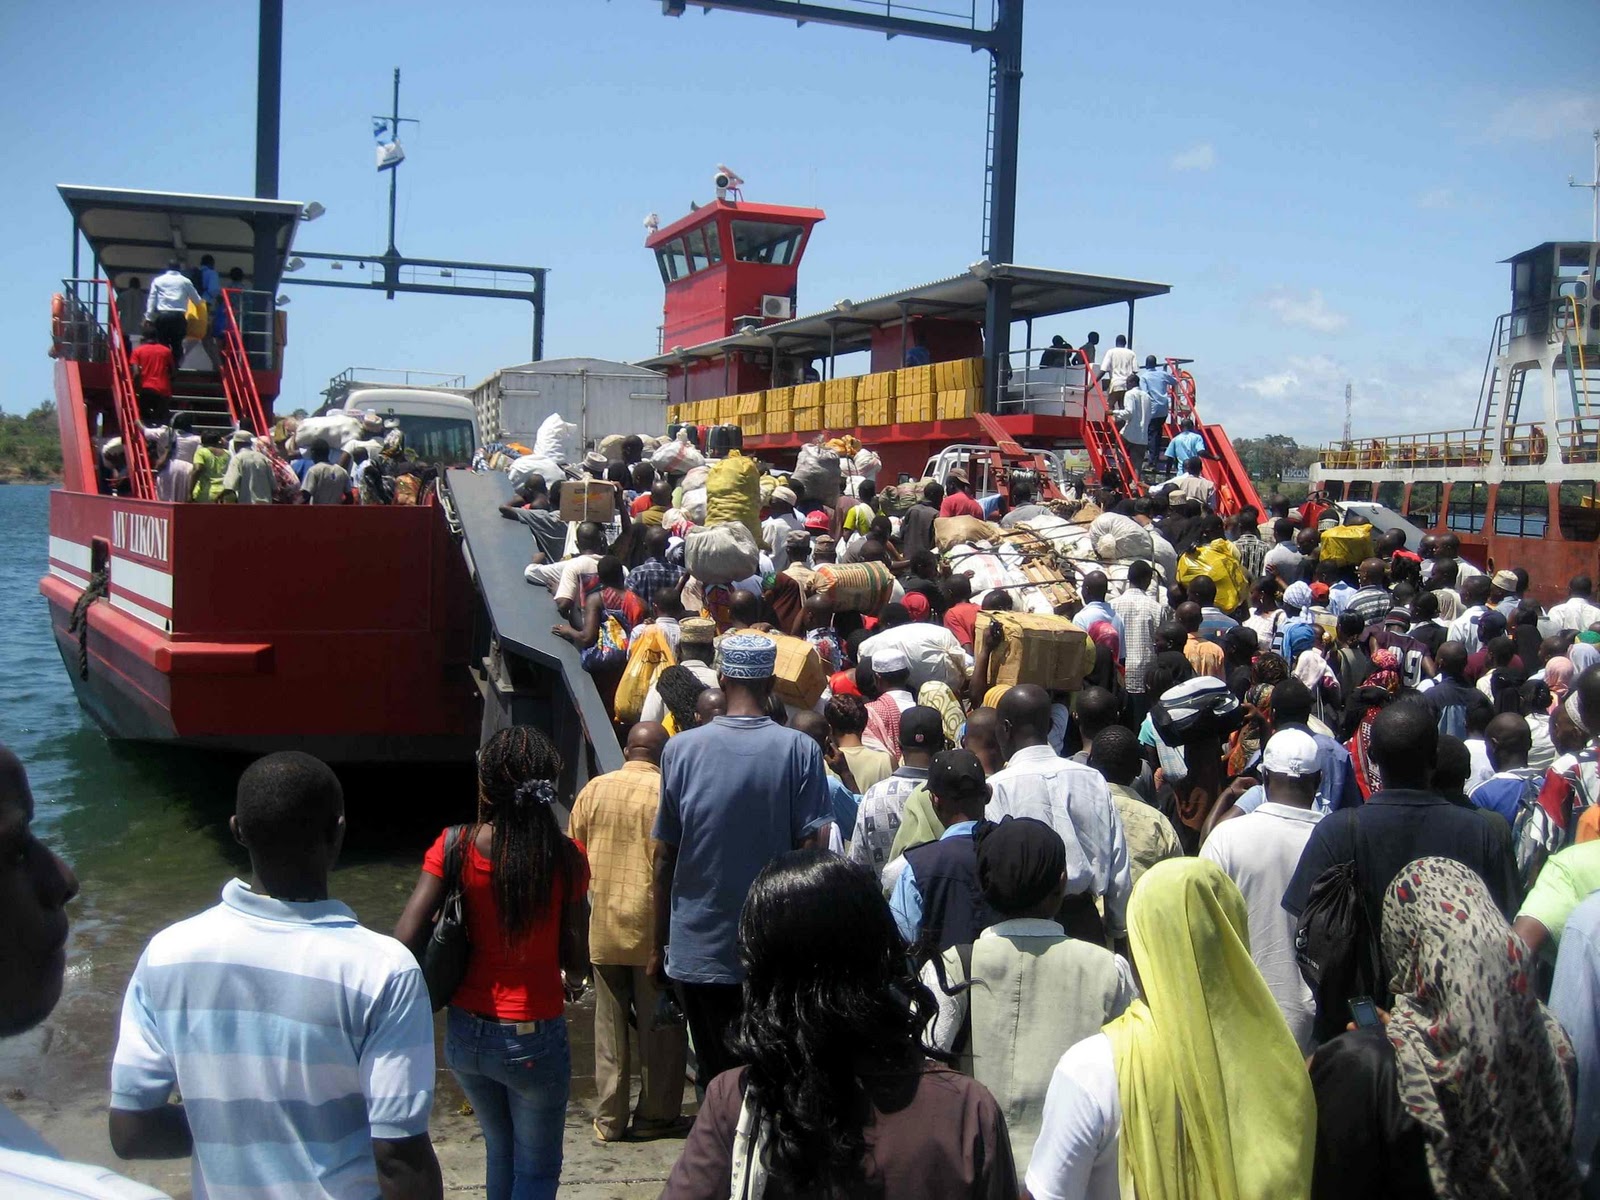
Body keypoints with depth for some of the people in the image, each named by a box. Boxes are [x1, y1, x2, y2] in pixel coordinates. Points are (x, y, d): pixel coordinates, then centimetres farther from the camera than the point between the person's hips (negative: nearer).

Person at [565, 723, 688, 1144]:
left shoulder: (594, 790, 2)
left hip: (602, 928, 3)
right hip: (655, 929, -3)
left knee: (610, 1024, 12)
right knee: (659, 1026, 9)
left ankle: (609, 1119, 17)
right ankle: (655, 1115, 16)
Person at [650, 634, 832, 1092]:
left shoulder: (682, 749, -5)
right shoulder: (800, 751, -8)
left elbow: (665, 857, -2)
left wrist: (659, 945, 9)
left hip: (698, 950, 1)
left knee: (716, 1076, 11)